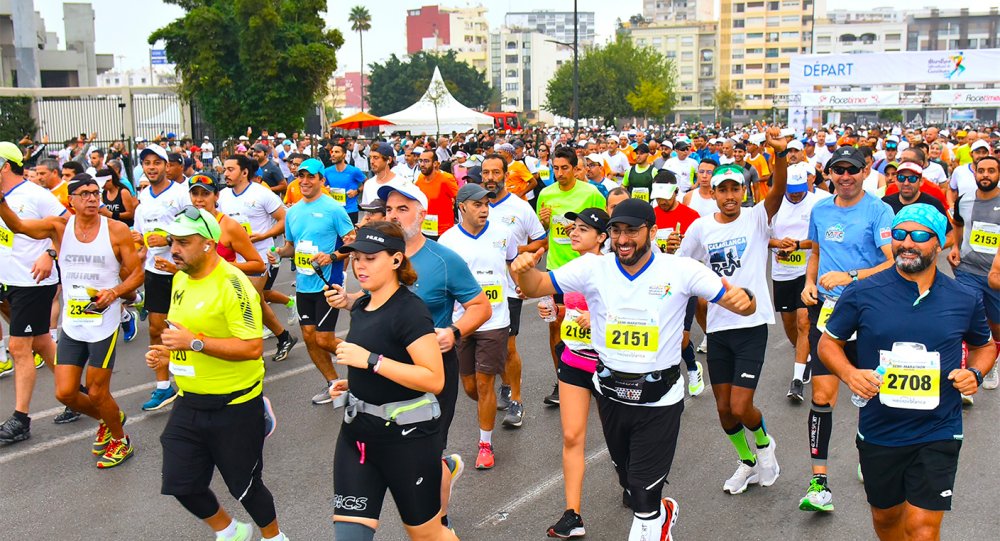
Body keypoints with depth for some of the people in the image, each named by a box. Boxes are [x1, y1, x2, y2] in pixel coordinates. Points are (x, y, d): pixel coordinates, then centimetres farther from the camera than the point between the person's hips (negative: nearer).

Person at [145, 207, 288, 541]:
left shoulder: (232, 284, -21)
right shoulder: (180, 278, 5)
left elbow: (252, 348, -27)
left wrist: (194, 342, -28)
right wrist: (167, 354, 4)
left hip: (234, 407, -8)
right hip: (189, 402, 8)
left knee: (244, 486, 8)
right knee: (178, 484, 12)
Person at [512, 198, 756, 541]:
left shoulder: (681, 270, -12)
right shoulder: (593, 268, -7)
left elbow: (742, 304, -11)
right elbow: (533, 288, -9)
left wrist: (743, 298, -35)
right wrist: (524, 269, -31)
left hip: (659, 399, -3)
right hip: (610, 393, 4)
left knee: (644, 497, -1)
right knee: (629, 481, 24)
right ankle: (661, 514, 54)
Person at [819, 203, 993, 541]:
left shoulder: (965, 300, -2)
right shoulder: (861, 295, -8)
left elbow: (984, 346, 16)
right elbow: (828, 343, 3)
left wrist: (975, 373, -5)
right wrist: (849, 374, -16)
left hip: (938, 434, -1)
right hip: (878, 433, 1)